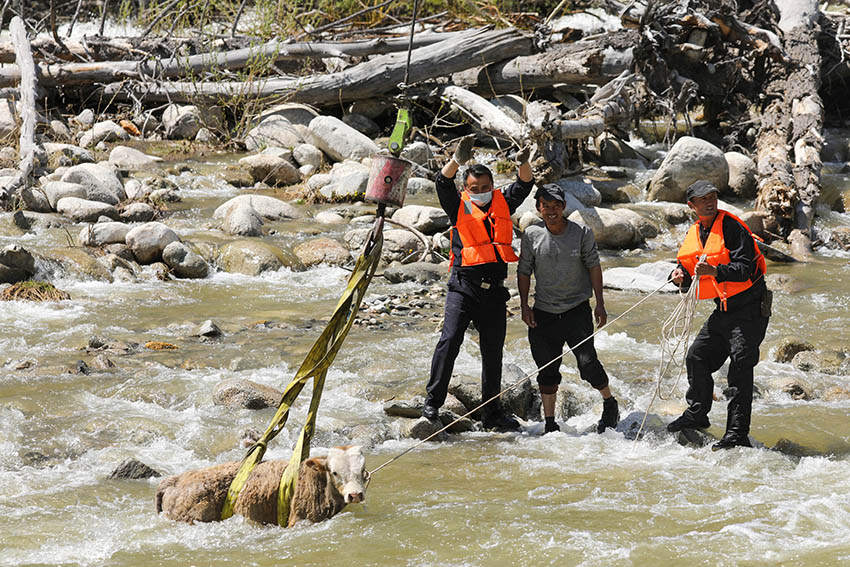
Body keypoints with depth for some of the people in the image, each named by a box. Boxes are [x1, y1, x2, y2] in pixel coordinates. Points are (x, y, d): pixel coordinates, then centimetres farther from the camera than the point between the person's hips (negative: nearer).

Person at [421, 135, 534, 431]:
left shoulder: (502, 204, 13)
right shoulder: (459, 206, 3)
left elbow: (524, 186, 9)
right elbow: (444, 183, -11)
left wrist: (523, 164, -13)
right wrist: (457, 161, -28)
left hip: (494, 292, 4)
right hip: (463, 287, -4)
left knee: (493, 351, 9)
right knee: (450, 340, -15)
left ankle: (492, 413, 16)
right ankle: (433, 401, -6)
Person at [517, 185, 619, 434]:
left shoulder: (582, 233, -2)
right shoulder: (532, 235, 1)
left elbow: (593, 267, 1)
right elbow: (524, 272, 8)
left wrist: (600, 304, -4)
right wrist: (524, 306, 1)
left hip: (577, 310, -2)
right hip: (543, 313, 2)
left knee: (587, 363, -12)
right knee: (547, 371, 2)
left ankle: (609, 404, 14)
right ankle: (550, 423, 14)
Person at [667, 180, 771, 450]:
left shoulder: (732, 227, -14)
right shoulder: (694, 235, 9)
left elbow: (746, 269, -23)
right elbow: (693, 279, 17)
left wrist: (715, 271, -36)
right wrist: (682, 276, -6)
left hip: (750, 308, -8)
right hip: (723, 310, 8)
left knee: (740, 364, -14)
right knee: (697, 357, 11)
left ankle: (737, 433, -16)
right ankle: (697, 415, 31)